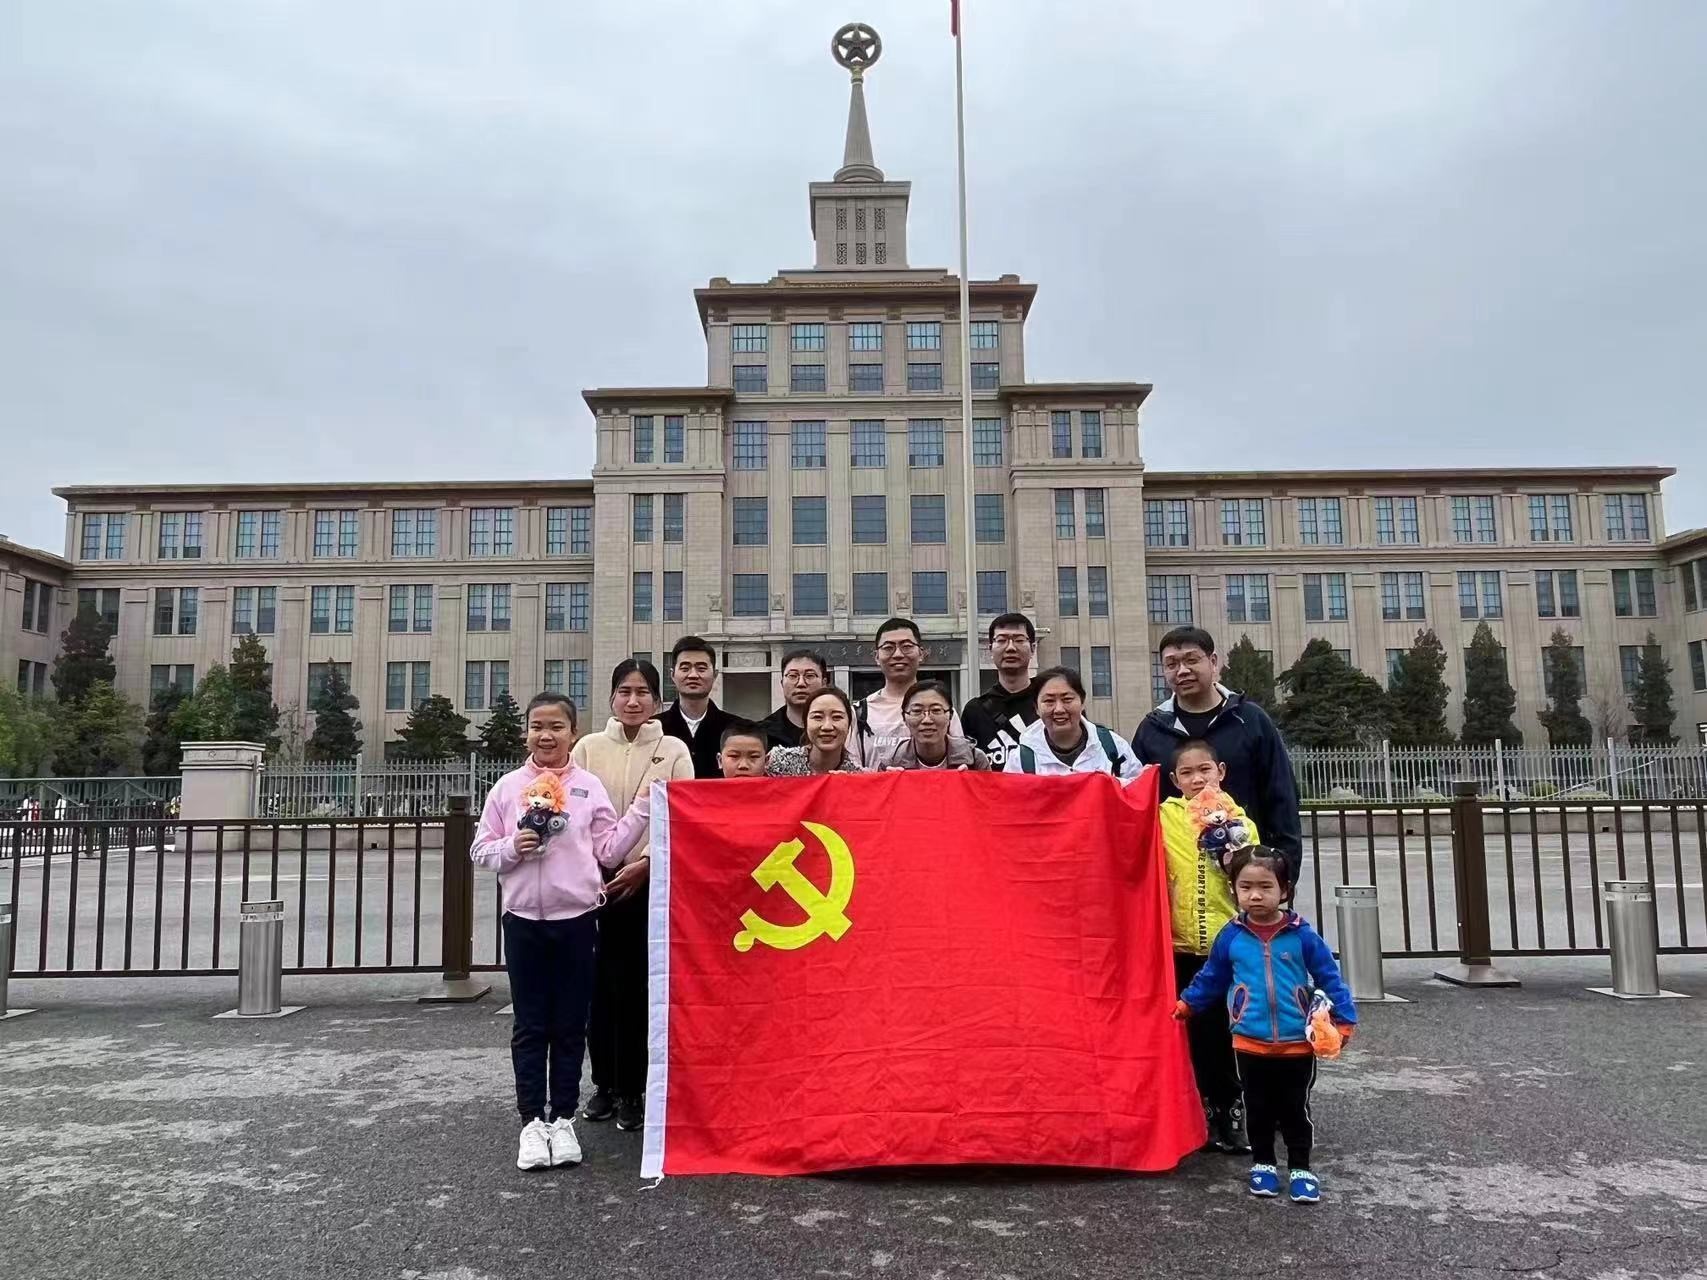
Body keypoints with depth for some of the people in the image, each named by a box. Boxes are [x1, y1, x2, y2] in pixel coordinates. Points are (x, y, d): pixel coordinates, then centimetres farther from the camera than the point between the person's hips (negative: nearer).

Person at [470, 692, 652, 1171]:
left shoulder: (589, 786, 2)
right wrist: (512, 848, -13)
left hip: (576, 920, 0)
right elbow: (480, 850, 6)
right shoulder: (508, 786, 3)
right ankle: (532, 1121, 17)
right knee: (530, 1026, 7)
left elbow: (609, 851, 1)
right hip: (524, 921, 0)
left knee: (570, 1025, 8)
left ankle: (563, 1119, 21)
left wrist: (642, 809, -6)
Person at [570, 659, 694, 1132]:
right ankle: (605, 1083, 21)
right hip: (595, 879, 1)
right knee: (599, 984, 4)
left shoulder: (673, 751, 2)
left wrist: (644, 863, -13)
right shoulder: (589, 748, 6)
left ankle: (630, 1089, 14)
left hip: (650, 881, -1)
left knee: (636, 984, 1)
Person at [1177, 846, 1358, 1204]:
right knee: (1258, 1109, 16)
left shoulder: (1302, 936, -10)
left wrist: (1344, 1019, -9)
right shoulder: (1230, 937, -6)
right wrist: (1186, 1003, 6)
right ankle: (1263, 1163, 32)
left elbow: (1329, 978, -4)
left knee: (1295, 1110, 13)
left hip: (1297, 1044, -1)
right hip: (1250, 1045, 1)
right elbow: (1211, 978, 7)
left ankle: (1300, 1168, 29)